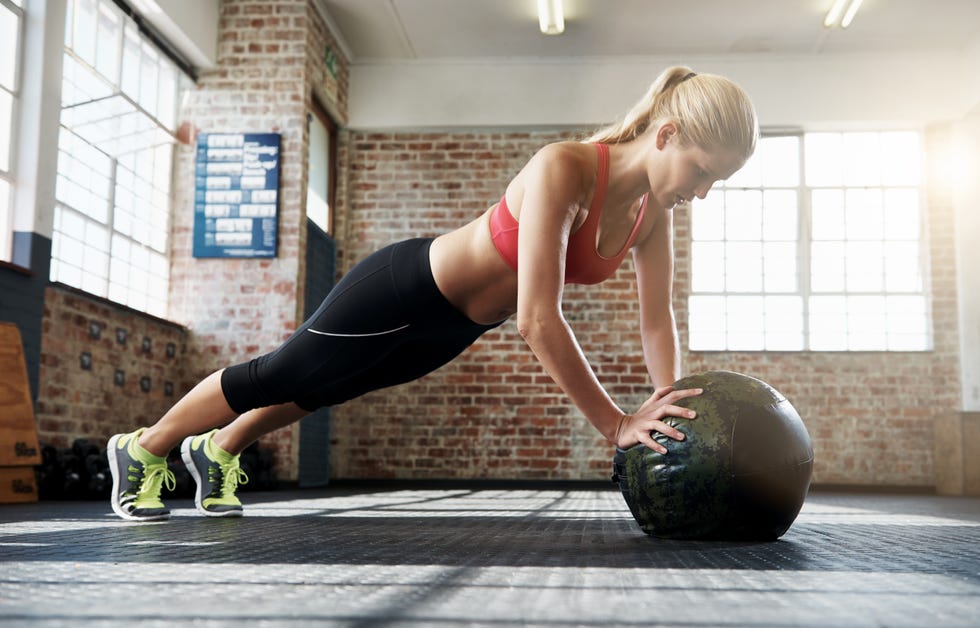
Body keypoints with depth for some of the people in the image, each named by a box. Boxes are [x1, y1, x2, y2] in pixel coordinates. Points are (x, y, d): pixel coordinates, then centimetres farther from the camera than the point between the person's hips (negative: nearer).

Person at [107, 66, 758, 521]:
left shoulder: (654, 207, -11)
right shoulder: (563, 170, -36)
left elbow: (657, 318, -5)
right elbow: (538, 319, -40)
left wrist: (669, 405, -17)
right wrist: (614, 423, -38)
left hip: (452, 327, 7)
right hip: (405, 290, -7)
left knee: (315, 389, 27)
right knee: (278, 377, 14)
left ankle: (218, 451, 53)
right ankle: (142, 448, 40)